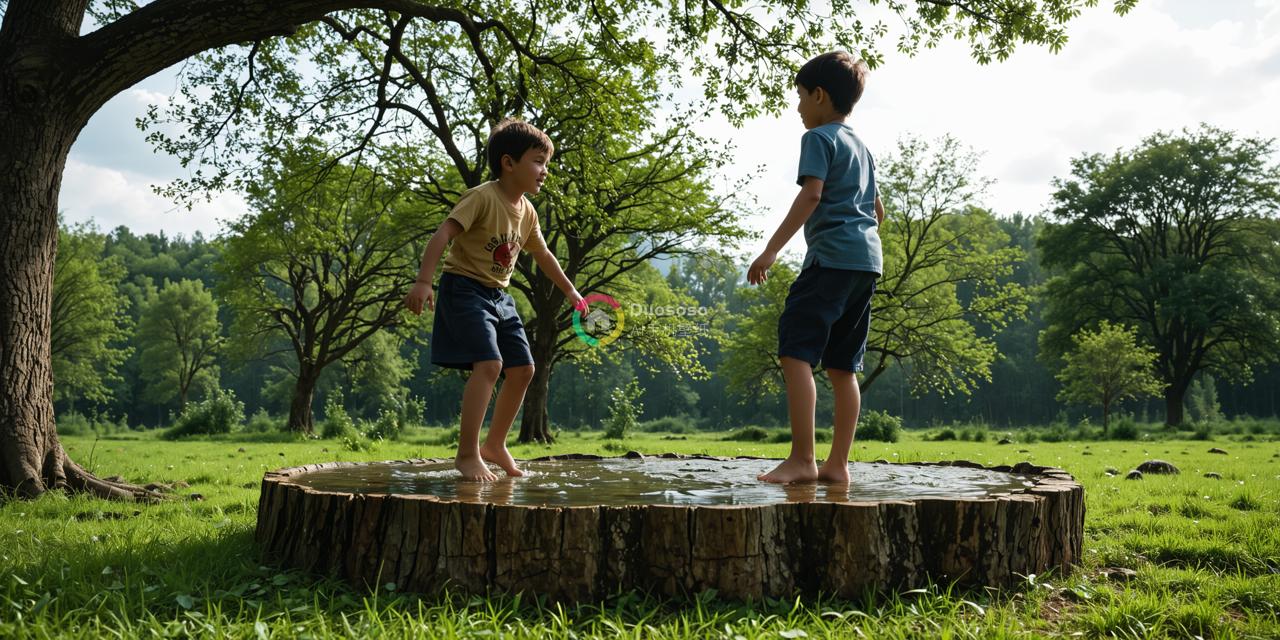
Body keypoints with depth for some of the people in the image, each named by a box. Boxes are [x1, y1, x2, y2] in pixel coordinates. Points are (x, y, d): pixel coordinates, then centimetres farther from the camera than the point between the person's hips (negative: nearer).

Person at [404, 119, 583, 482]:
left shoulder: (527, 212, 9)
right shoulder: (482, 197, -16)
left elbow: (542, 255, 25)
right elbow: (442, 236, -24)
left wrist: (569, 291, 32)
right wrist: (423, 281, -35)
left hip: (498, 297, 9)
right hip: (465, 288, -9)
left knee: (522, 369, 6)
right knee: (489, 364, -23)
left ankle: (495, 445, 22)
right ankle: (467, 454, -15)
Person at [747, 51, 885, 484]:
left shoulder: (819, 137, -2)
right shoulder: (860, 145, 24)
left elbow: (811, 194, -16)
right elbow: (877, 210, 27)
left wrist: (771, 250, -19)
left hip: (831, 257, -9)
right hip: (867, 261, 9)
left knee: (795, 352, -12)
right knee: (842, 366, 8)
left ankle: (801, 460, -18)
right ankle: (837, 464, 8)